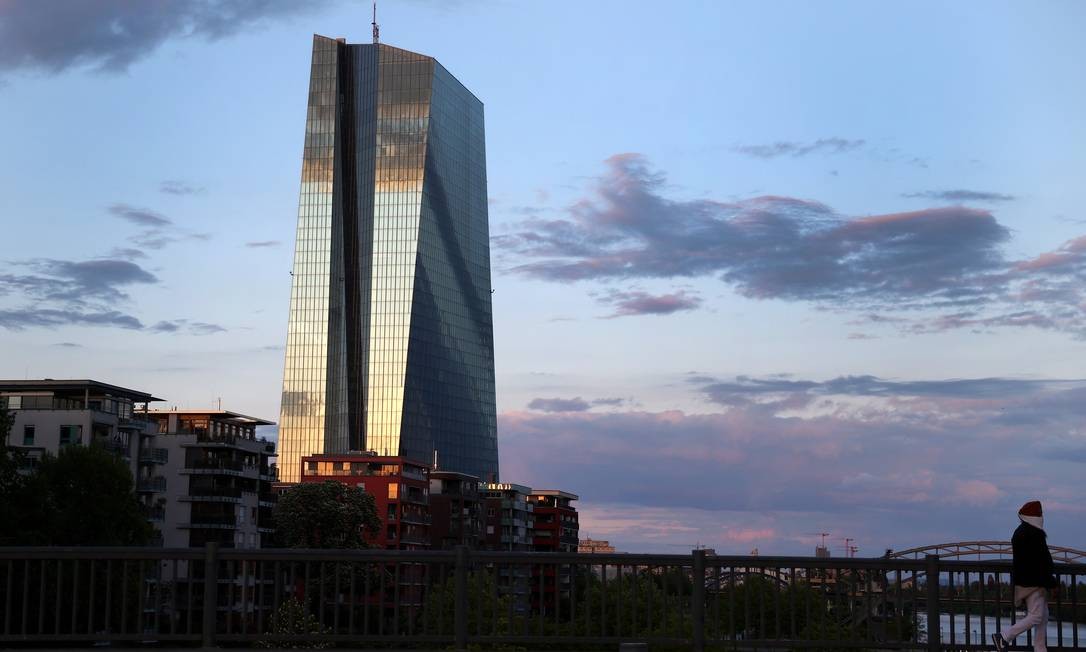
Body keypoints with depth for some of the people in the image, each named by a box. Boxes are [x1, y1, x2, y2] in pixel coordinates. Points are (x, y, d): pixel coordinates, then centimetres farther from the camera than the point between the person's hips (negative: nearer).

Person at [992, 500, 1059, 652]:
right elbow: (1041, 561, -18)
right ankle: (1003, 637, -9)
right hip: (1033, 582, -10)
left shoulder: (1019, 532, 15)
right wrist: (1052, 583, -13)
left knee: (1043, 617, 14)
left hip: (1022, 580, 10)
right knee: (1036, 616, -8)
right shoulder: (1034, 534, -16)